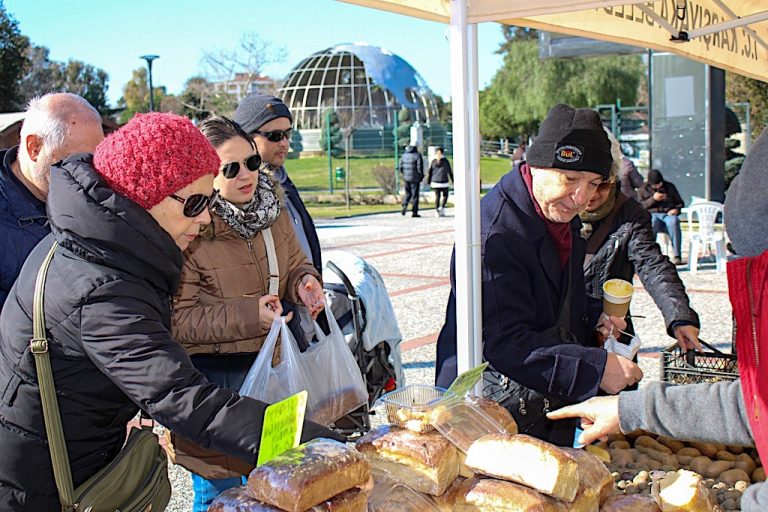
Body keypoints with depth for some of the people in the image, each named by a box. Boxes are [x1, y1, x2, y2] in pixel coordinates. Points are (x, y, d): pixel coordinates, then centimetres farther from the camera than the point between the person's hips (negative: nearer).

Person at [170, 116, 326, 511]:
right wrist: (249, 314, -25)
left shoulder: (271, 207, 2)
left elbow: (294, 262, 16)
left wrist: (304, 281, -8)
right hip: (214, 380, -6)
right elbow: (178, 319, -19)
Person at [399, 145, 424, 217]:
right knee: (415, 195, 3)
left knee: (408, 193, 18)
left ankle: (404, 206, -6)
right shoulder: (417, 155, -12)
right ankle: (414, 212, 6)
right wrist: (421, 176, 0)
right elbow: (420, 167, -14)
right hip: (415, 178, -5)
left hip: (406, 178, 5)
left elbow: (401, 166, 7)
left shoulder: (404, 154, 5)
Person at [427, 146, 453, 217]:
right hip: (444, 182, -2)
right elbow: (450, 172, 2)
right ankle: (442, 207, -9)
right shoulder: (445, 161, -2)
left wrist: (428, 182, 11)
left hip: (435, 182, 2)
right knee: (445, 196, 12)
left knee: (437, 196, 5)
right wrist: (452, 180, 9)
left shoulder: (433, 162, 2)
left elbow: (430, 173, 3)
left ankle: (438, 212, 1)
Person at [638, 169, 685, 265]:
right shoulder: (643, 189, 14)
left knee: (674, 221, -36)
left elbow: (680, 202, 23)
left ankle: (677, 256, -38)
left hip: (668, 214, 1)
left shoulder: (670, 187, 19)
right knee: (652, 222, -40)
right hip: (651, 215, -1)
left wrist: (676, 209, 1)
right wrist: (653, 199, -8)